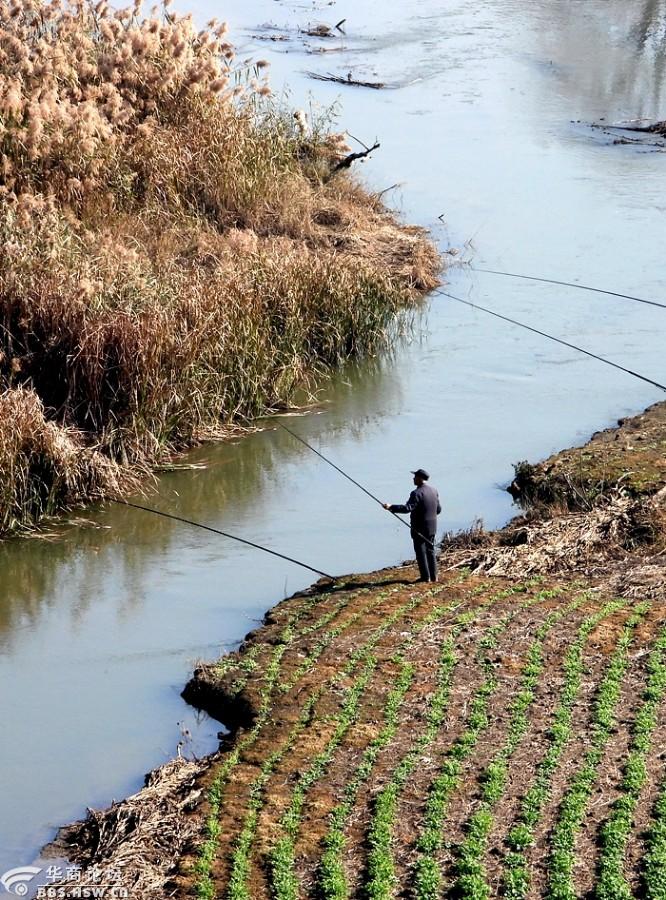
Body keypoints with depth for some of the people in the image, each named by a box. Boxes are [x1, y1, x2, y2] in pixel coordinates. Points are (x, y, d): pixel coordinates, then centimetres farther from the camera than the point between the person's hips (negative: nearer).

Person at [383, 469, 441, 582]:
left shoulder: (417, 493, -18)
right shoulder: (433, 490, 7)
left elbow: (408, 508, -29)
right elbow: (438, 509, 13)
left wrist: (391, 507, -30)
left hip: (419, 528, -8)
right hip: (432, 527, 8)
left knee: (421, 551, 1)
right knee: (430, 550, 15)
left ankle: (426, 577, 1)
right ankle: (433, 576, 15)